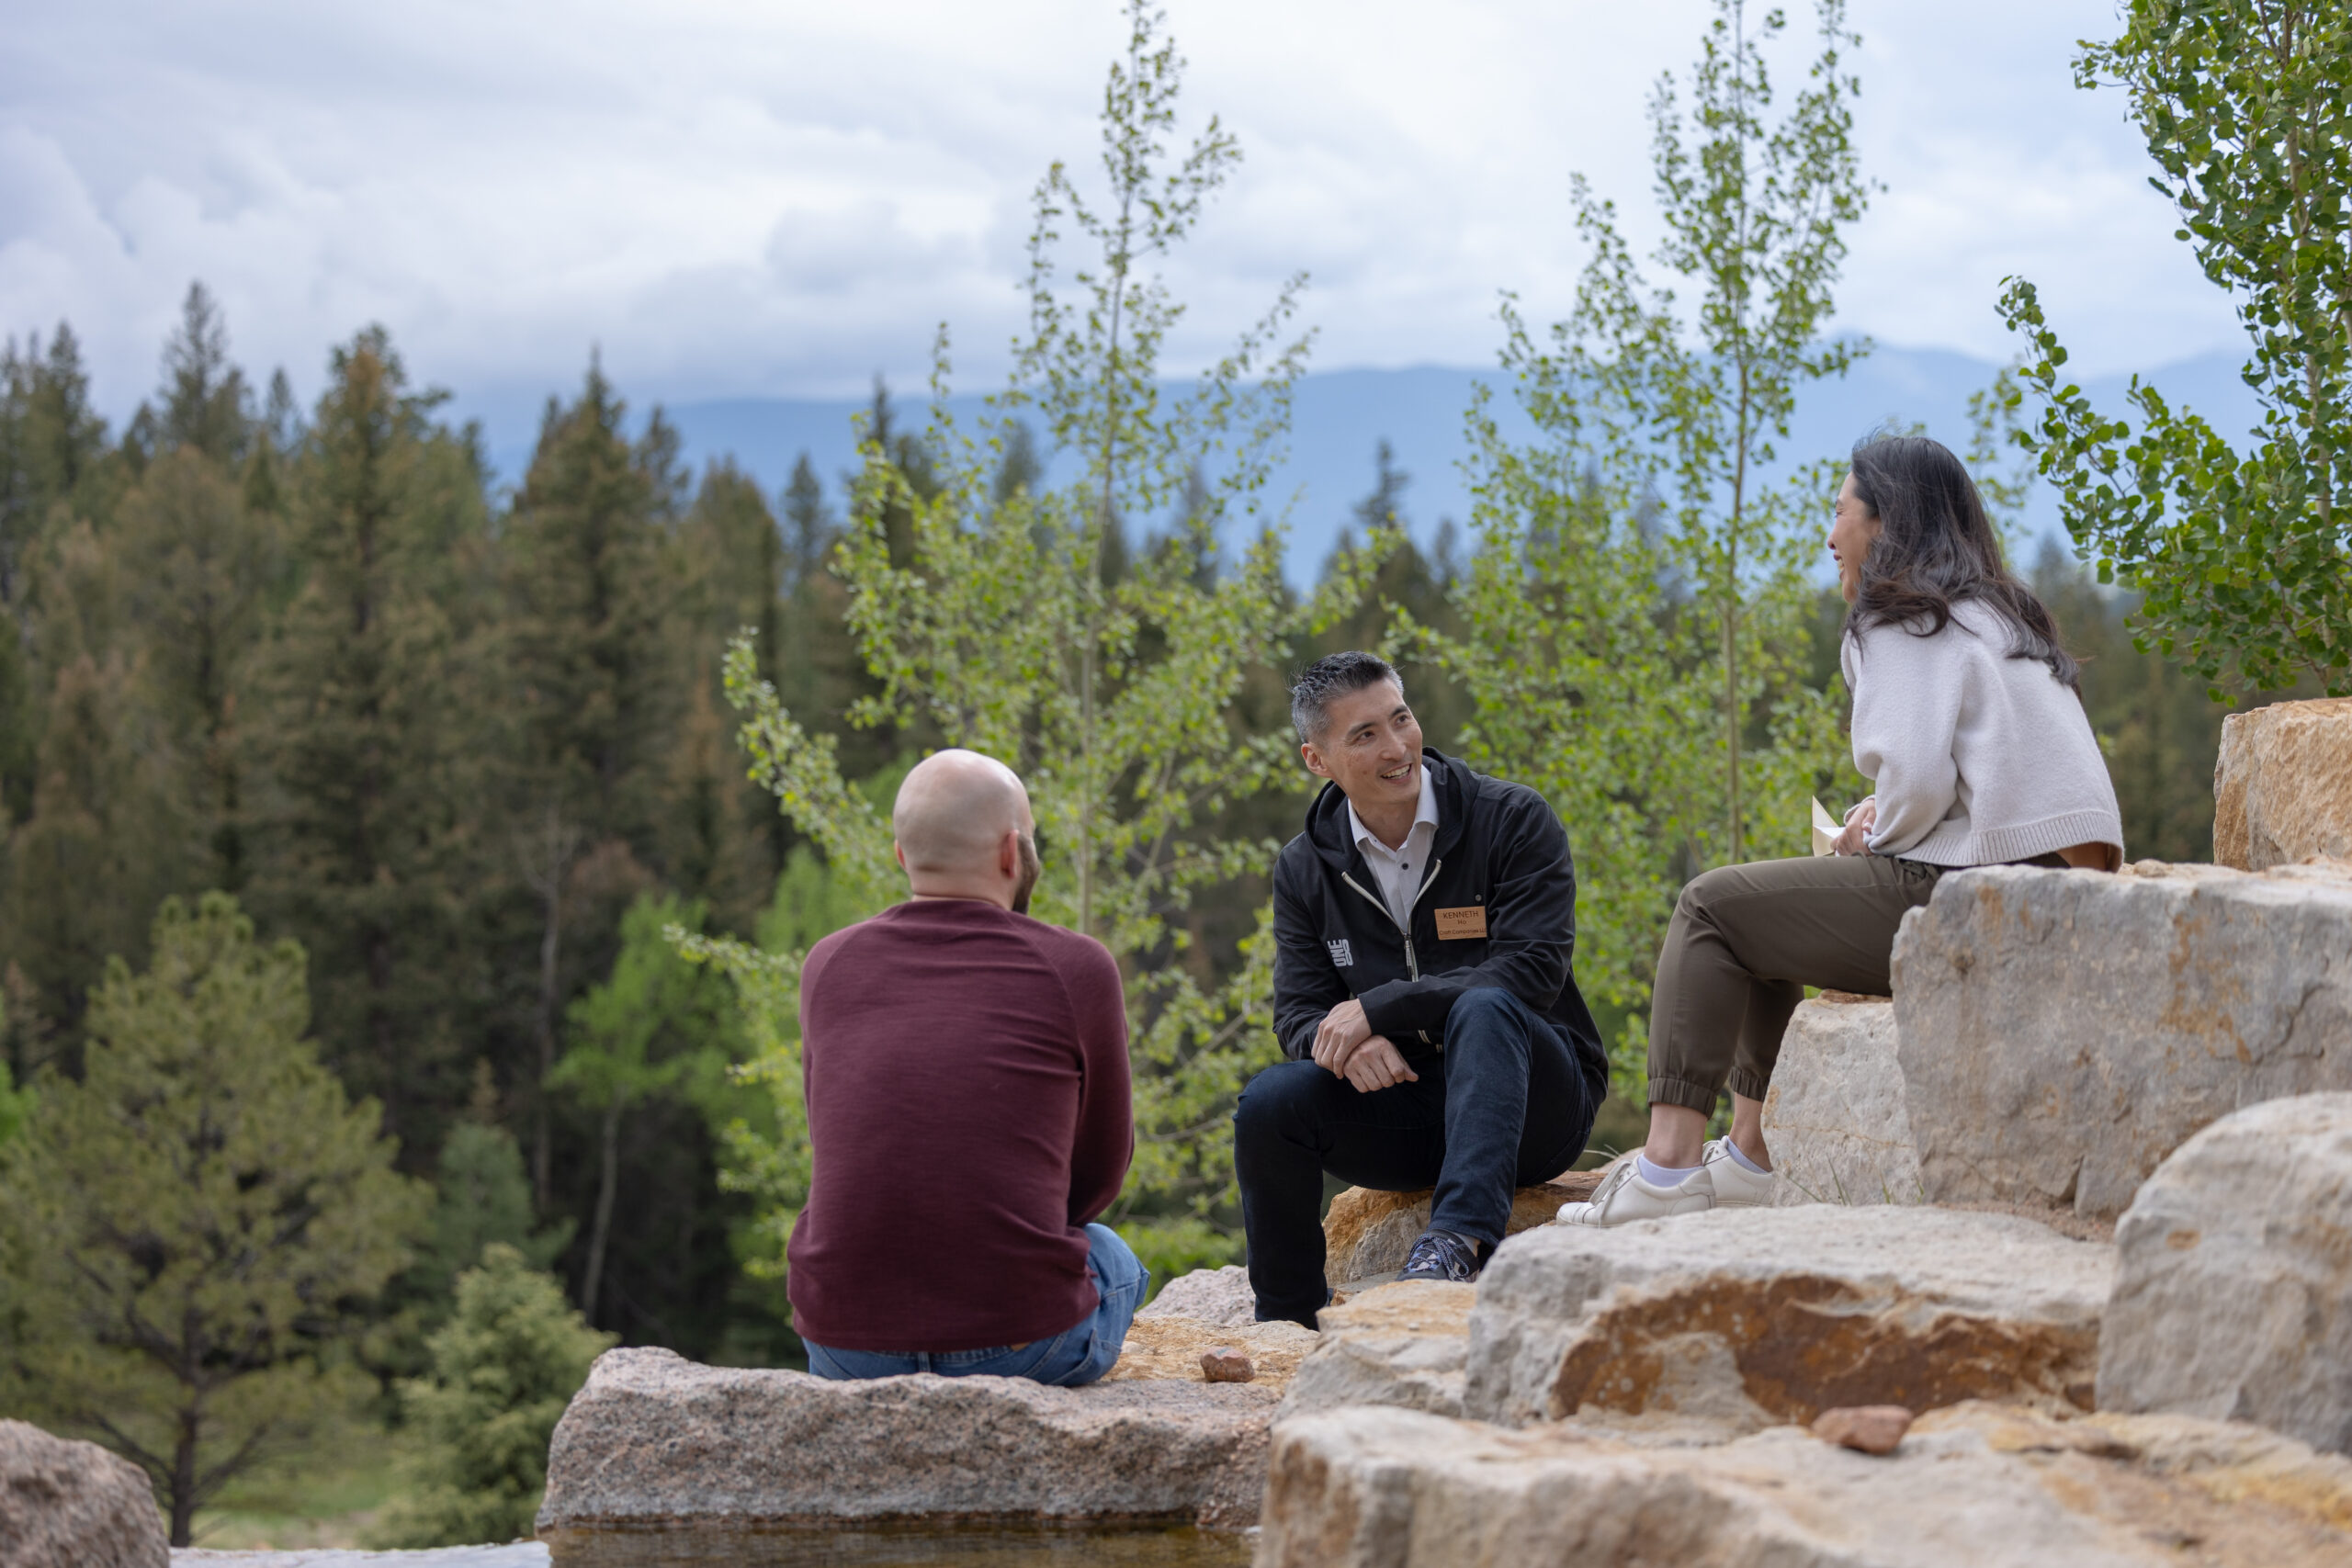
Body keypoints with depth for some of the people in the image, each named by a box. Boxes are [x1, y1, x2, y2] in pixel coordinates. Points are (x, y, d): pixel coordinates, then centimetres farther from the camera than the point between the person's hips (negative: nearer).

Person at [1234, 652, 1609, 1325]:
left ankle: (1461, 1235, -52)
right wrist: (1346, 1045, -25)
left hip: (1530, 1104, -3)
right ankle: (1286, 1322, -9)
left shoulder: (1513, 820, -8)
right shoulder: (1306, 868, 5)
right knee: (1271, 1099, -24)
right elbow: (1298, 1013, 1)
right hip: (1401, 1107, 3)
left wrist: (1377, 1008, -22)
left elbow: (1533, 972, -19)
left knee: (1485, 1008, -35)